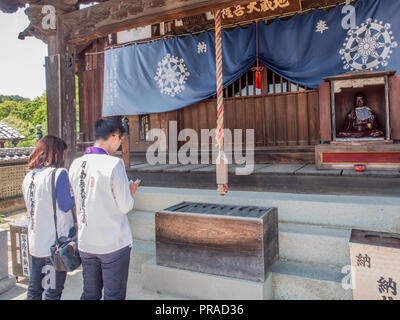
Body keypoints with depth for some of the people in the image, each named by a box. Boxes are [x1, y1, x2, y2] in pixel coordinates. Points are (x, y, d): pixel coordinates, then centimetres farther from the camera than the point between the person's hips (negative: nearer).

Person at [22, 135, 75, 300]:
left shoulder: (28, 176, 6)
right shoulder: (59, 173, -16)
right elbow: (66, 205, -15)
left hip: (34, 243, 7)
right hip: (55, 242, -7)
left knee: (33, 290, 19)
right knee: (52, 292, 6)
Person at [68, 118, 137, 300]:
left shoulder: (76, 164, 2)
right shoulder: (114, 164, -17)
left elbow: (77, 201, 12)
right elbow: (125, 207, -14)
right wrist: (131, 192, 6)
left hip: (85, 243, 6)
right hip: (113, 244, -6)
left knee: (89, 294, 20)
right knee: (114, 296, 9)